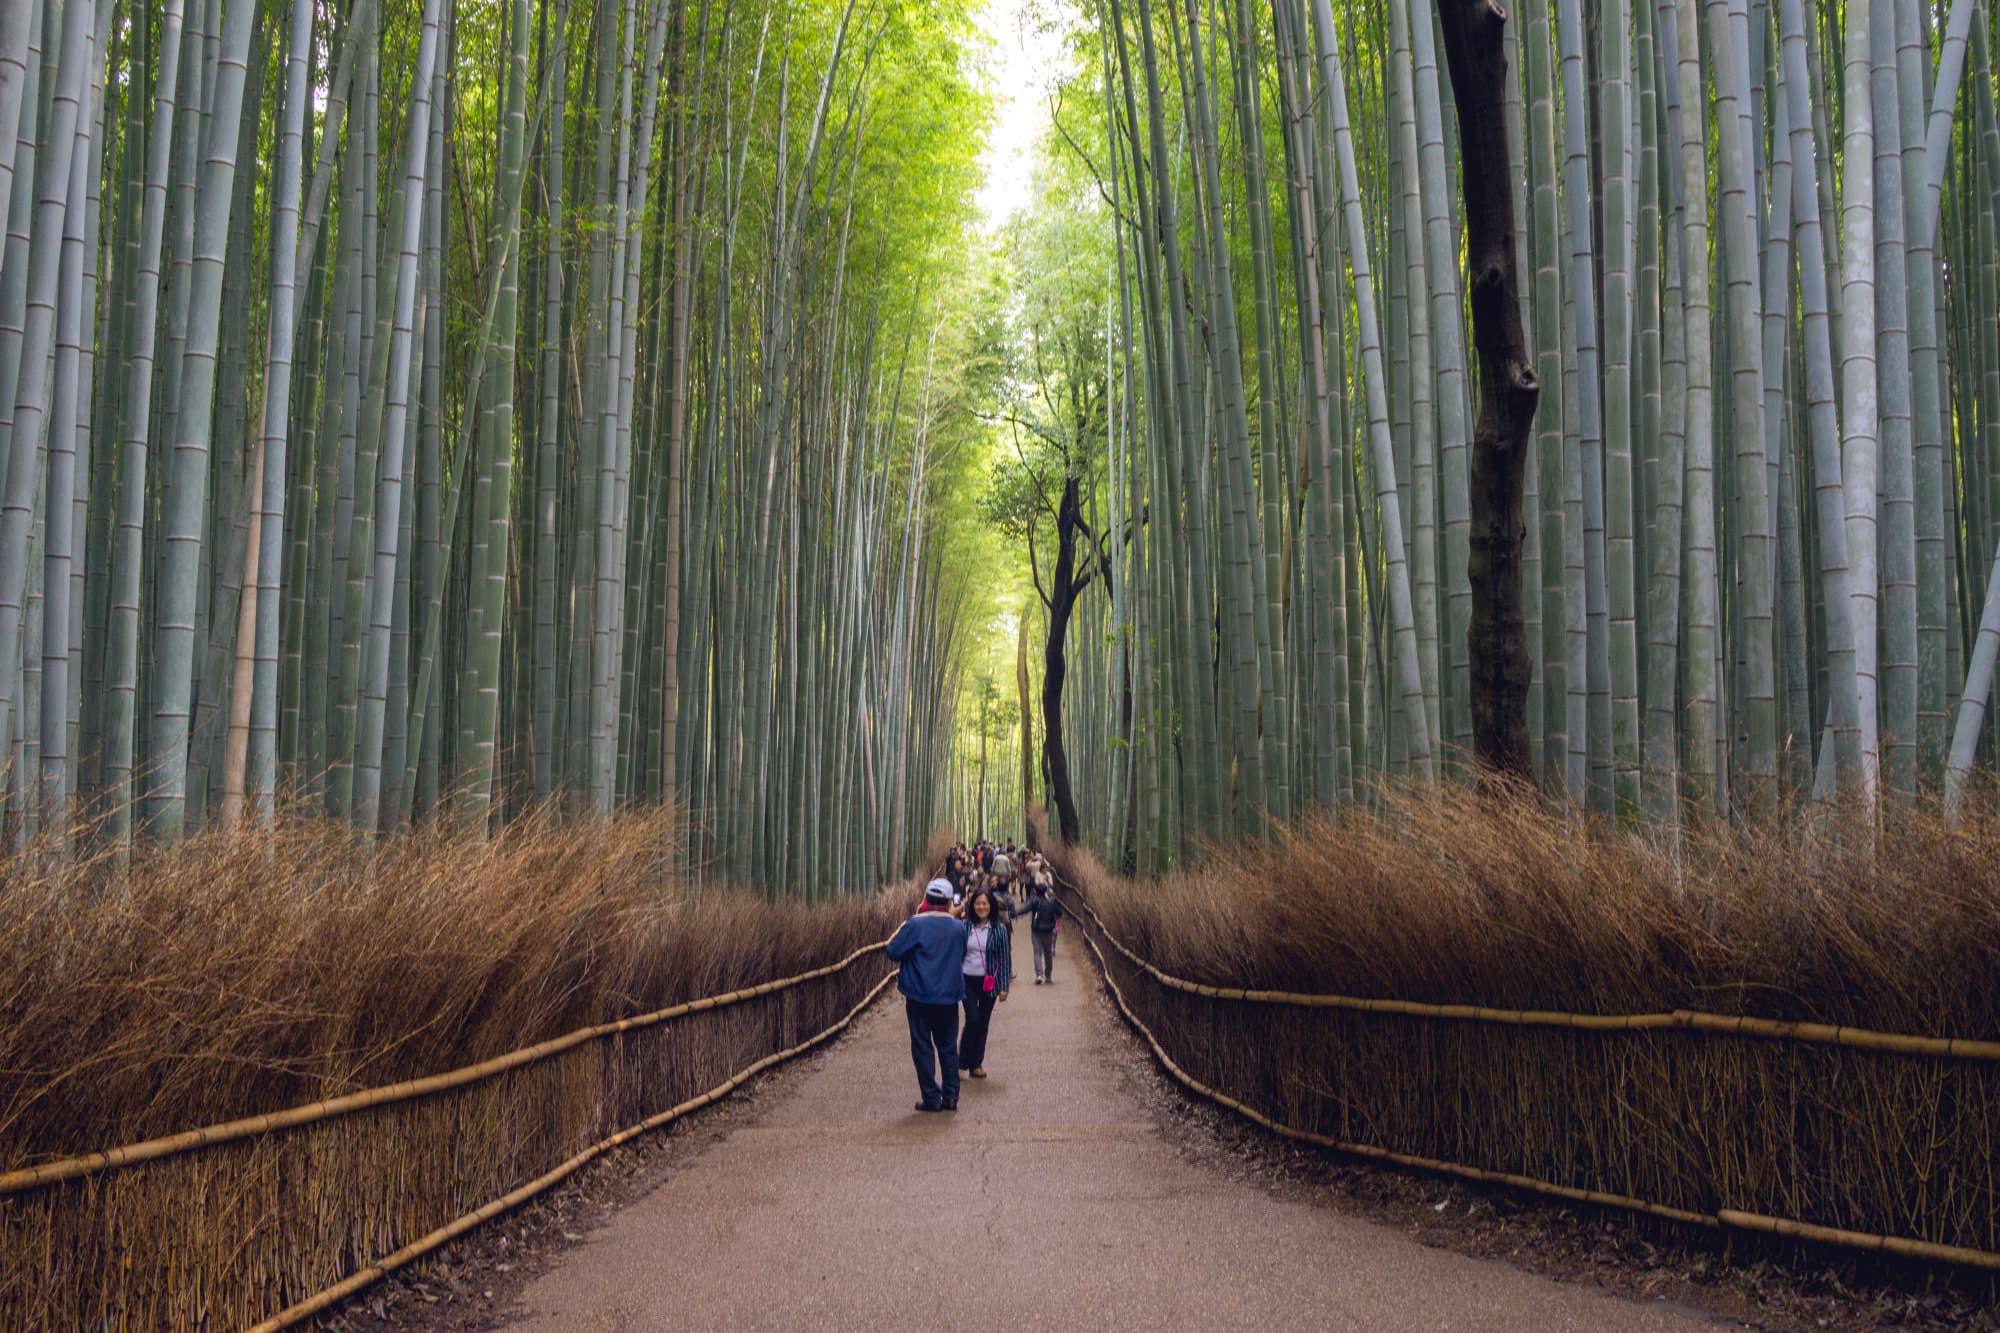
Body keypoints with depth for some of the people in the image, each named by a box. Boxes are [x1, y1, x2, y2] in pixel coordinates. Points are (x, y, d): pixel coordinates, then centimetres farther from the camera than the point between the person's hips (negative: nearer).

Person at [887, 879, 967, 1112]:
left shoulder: (915, 925, -14)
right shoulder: (958, 928, 0)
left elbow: (893, 952, -10)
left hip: (920, 996, -4)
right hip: (949, 996, 4)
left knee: (923, 1047, 4)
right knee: (948, 1046, 13)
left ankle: (932, 1098, 3)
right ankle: (951, 1096, 12)